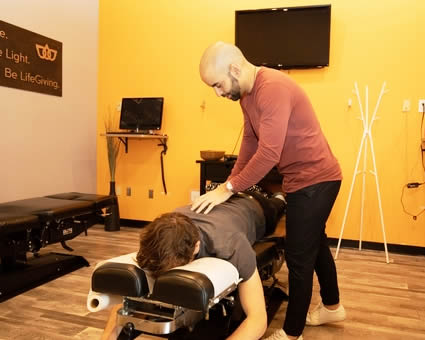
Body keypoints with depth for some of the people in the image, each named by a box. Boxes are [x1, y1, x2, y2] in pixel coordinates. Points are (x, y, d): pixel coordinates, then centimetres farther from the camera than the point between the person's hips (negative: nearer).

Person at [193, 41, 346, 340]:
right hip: (305, 178, 10)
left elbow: (268, 154, -31)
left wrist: (228, 189, -24)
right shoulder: (247, 94, 4)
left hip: (315, 179, -10)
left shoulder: (273, 89, -27)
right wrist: (231, 182, 2)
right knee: (315, 245, 23)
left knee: (299, 257, 0)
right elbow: (249, 142, 8)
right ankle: (332, 306, 44)